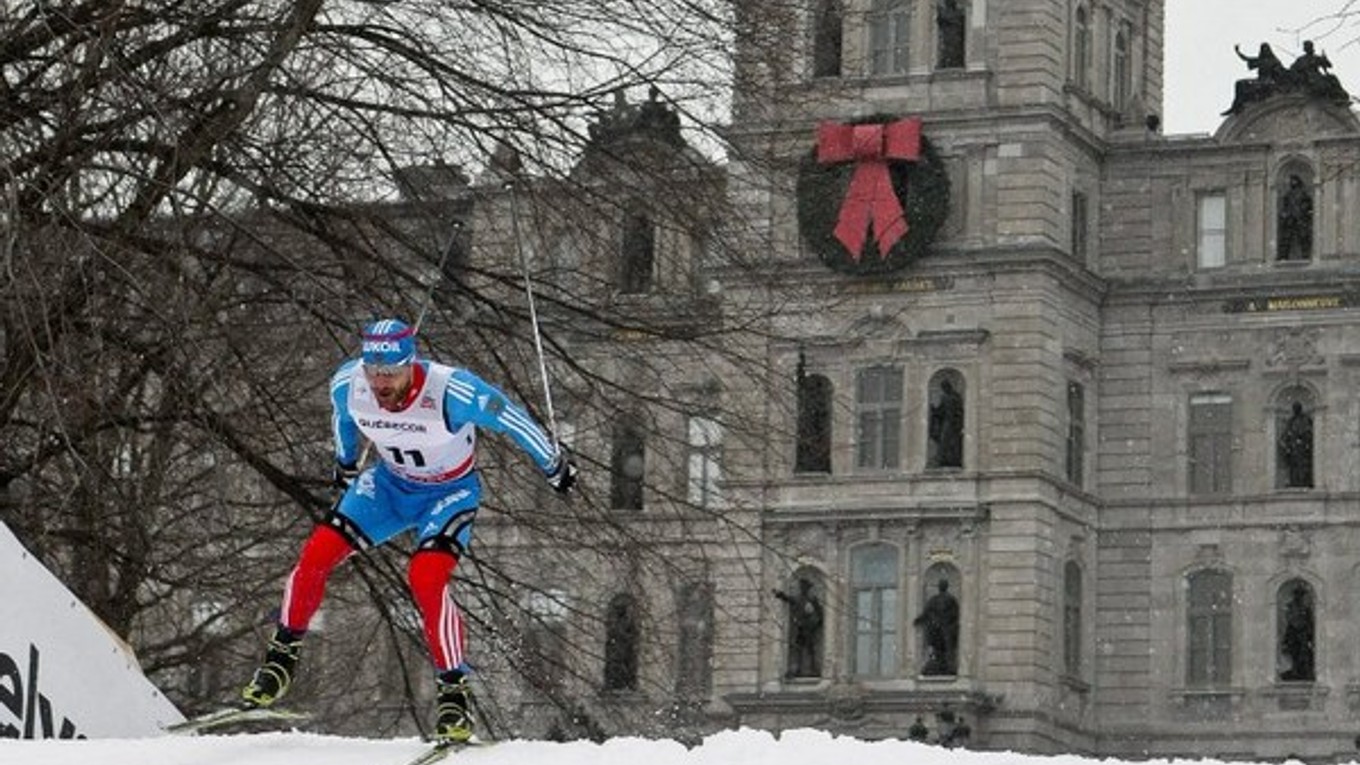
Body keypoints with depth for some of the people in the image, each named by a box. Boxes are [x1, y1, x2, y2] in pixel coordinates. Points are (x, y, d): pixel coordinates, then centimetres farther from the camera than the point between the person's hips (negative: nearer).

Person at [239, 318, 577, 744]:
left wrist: (554, 464, -5)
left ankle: (454, 691, -16)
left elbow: (510, 419, -18)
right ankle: (282, 657, 10)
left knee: (425, 578, -27)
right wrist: (345, 462, 23)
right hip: (390, 482, 4)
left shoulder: (450, 392, -35)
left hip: (451, 491, -4)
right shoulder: (347, 385, -21)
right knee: (318, 553, -10)